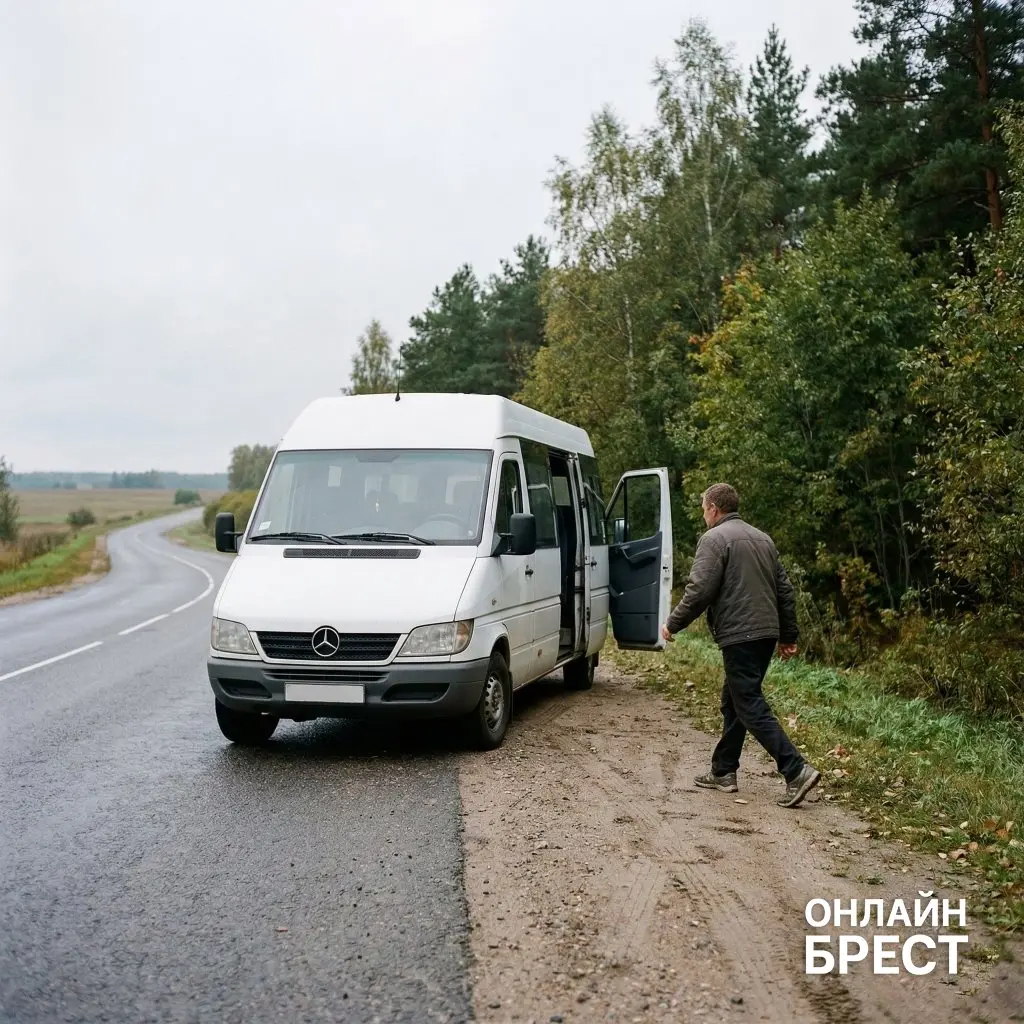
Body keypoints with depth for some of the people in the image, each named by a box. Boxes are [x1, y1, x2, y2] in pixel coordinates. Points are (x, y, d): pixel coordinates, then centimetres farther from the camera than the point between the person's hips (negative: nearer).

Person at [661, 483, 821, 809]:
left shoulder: (714, 538, -8)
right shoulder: (762, 538, 18)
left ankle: (797, 771, -14)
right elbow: (784, 589, 19)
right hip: (766, 632, 9)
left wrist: (673, 624, -3)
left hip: (739, 635, -9)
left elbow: (699, 591, -16)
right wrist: (788, 636, 24)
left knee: (750, 707, -6)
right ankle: (723, 771, 24)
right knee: (734, 702, 18)